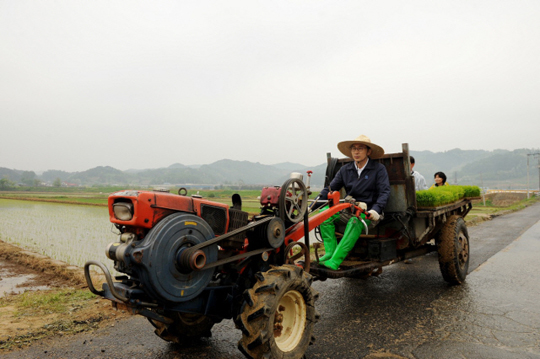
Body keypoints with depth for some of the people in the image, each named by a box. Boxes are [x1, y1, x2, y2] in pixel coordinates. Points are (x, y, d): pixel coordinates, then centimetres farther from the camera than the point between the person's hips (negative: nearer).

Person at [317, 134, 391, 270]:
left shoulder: (379, 169, 2)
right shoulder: (345, 170, 12)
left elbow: (384, 192, -6)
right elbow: (330, 189, 10)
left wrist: (376, 210, -26)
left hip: (368, 210, -4)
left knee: (355, 221, -38)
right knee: (324, 212, -23)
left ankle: (335, 260, -40)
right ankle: (330, 252, -24)